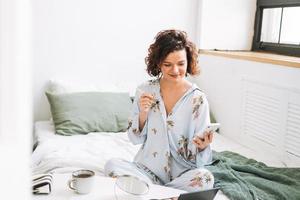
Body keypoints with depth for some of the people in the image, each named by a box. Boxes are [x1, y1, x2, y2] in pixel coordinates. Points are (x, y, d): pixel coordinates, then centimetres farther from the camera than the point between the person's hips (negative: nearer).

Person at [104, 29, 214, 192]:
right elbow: (135, 139, 4)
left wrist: (202, 146, -29)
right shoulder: (144, 91, -3)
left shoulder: (197, 99, -9)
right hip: (146, 169, 1)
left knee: (205, 178, -31)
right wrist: (143, 113, -14)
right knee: (112, 165, -23)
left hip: (183, 173, -1)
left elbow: (198, 158, -6)